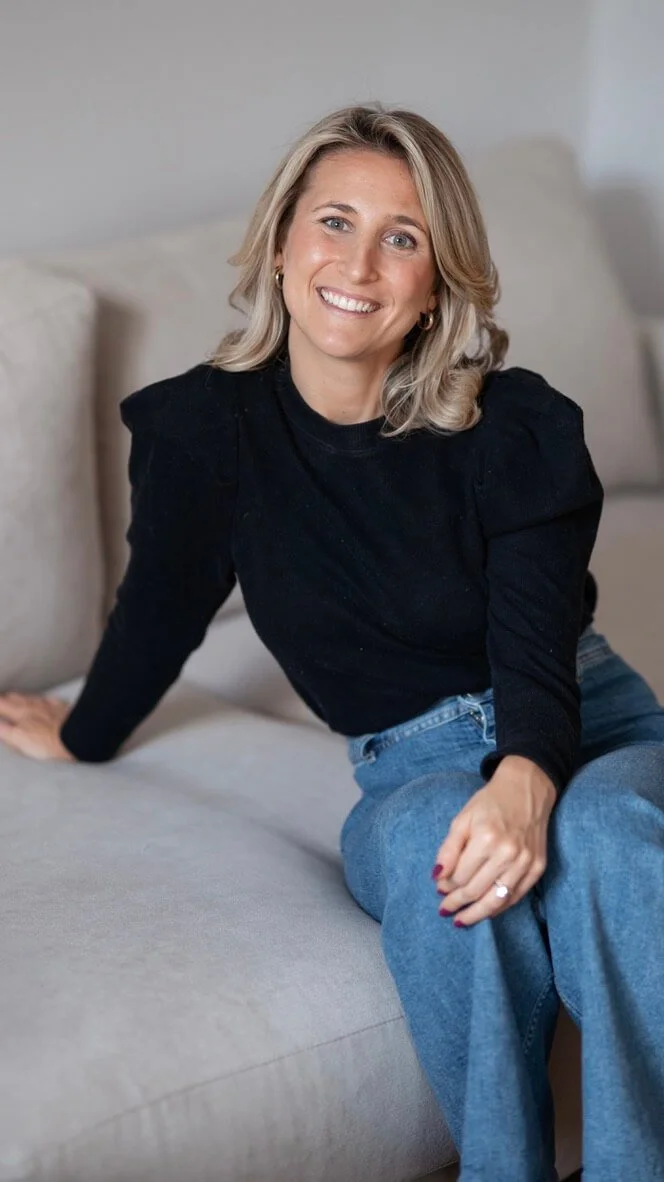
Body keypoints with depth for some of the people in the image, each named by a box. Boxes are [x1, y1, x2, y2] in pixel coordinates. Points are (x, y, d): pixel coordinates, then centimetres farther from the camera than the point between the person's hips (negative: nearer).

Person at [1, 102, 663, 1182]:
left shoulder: (514, 426, -11)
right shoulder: (207, 426, -6)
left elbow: (538, 645, -17)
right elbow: (161, 608, 11)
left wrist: (526, 781, -39)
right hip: (417, 768, 0)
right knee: (436, 842, -36)